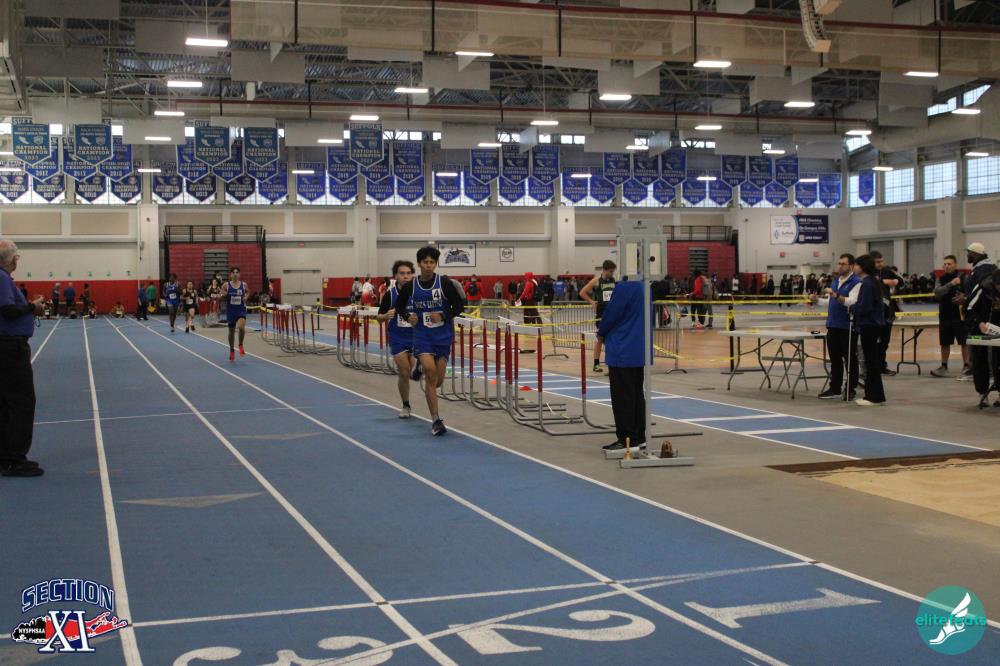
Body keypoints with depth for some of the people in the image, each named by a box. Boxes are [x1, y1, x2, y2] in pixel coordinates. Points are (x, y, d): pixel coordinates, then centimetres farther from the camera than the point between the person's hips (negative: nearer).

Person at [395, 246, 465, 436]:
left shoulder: (444, 283, -6)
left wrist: (443, 316, -16)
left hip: (443, 336, 1)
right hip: (422, 335, -1)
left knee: (438, 380, 4)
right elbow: (399, 306, 14)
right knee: (431, 371, -18)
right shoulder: (410, 287, -2)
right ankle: (436, 420, -11)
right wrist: (409, 316, -5)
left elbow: (458, 306, 0)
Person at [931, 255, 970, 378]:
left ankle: (966, 366, 9)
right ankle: (944, 367, 19)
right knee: (945, 343, 10)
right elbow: (937, 293, -9)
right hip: (944, 315, 4)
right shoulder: (941, 278, 7)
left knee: (964, 342, -1)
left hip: (959, 315, -4)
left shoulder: (962, 277, -3)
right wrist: (951, 284, -20)